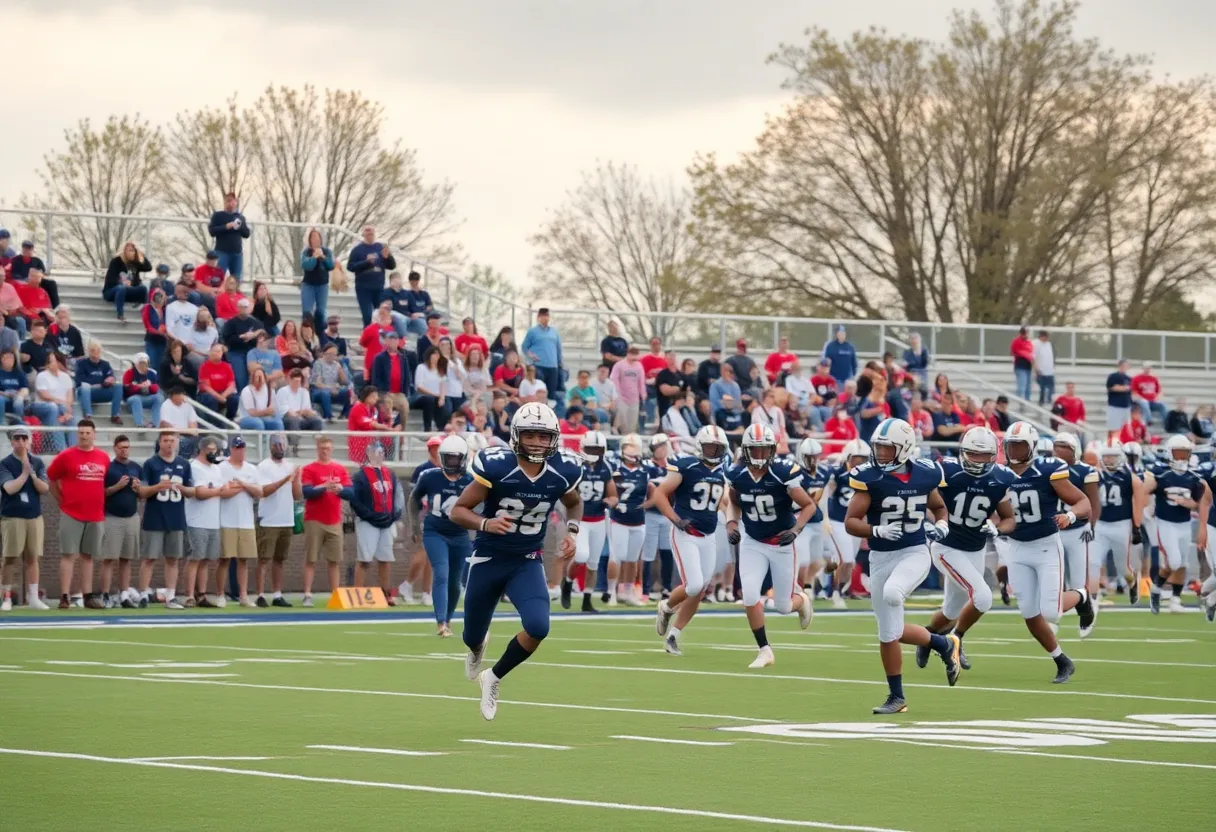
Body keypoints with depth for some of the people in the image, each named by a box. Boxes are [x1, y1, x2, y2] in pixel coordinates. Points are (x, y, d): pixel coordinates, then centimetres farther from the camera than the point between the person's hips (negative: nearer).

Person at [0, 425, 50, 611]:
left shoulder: (38, 463, 8)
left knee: (32, 557, 3)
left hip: (34, 517, 3)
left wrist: (32, 473, -13)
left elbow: (45, 489, -1)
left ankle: (33, 598, 5)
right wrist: (24, 472, -14)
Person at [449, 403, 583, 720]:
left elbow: (574, 503, 14)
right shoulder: (496, 467, -22)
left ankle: (493, 678, 4)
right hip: (488, 559, -1)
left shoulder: (562, 473, -11)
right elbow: (458, 511, -16)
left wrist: (572, 532, -4)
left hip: (527, 562, 1)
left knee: (538, 627, -24)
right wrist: (485, 523, -35)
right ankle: (477, 649, 58)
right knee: (472, 636, 16)